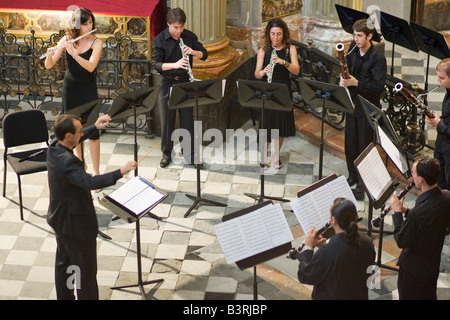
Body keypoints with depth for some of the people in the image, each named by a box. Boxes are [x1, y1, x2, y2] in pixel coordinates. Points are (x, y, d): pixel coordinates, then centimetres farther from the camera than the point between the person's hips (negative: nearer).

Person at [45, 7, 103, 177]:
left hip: (88, 89, -3)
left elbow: (90, 67, -24)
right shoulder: (66, 40, -3)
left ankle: (96, 172, 0)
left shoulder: (96, 42, -10)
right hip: (69, 88, 3)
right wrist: (50, 54, -26)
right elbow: (49, 65, -4)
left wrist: (73, 53, -35)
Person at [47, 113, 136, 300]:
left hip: (59, 219, 10)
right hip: (76, 224, -10)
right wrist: (120, 172, -43)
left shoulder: (54, 150, -4)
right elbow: (91, 182, -44)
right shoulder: (67, 162, -33)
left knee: (63, 263, 24)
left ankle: (64, 297, 39)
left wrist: (95, 127, 15)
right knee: (86, 271, 3)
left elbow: (75, 141, 17)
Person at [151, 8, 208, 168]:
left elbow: (204, 54, 1)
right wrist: (175, 65, -34)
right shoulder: (159, 40, -9)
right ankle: (166, 154, 18)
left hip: (185, 82, 2)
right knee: (167, 120, 5)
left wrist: (193, 52, -21)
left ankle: (189, 153, 15)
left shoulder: (189, 36, 0)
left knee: (187, 119, 5)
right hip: (167, 84, -2)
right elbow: (156, 64, -17)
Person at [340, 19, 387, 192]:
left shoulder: (378, 59, -19)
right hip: (352, 103, 6)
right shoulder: (353, 48, 1)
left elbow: (379, 86, -23)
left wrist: (356, 82, -28)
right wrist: (344, 77, -4)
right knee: (350, 142, 14)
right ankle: (353, 175, 30)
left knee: (365, 144, 4)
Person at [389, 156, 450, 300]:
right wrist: (406, 211, -3)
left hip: (413, 269, -7)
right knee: (429, 296, 27)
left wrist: (397, 212, -13)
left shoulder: (419, 212, -38)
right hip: (434, 264, 7)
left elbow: (401, 241, -23)